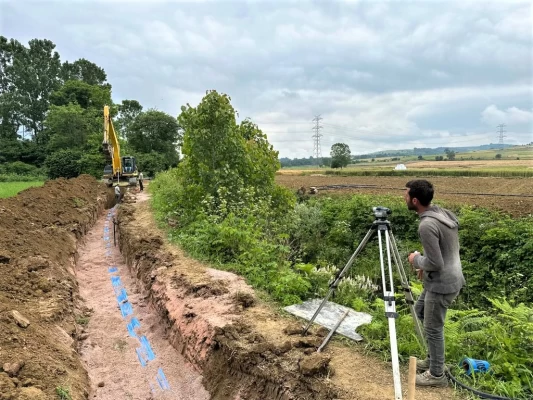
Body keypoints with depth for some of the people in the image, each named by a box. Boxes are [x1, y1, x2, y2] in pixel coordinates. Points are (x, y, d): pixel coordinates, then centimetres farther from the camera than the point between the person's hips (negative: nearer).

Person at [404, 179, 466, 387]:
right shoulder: (444, 213, 4)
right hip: (449, 278, 10)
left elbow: (435, 264, -25)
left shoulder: (427, 225, -27)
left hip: (441, 284, -10)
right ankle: (433, 358, 37)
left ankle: (436, 374, 24)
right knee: (420, 310, 25)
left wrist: (417, 260, -7)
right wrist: (425, 264, 18)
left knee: (433, 328, 6)